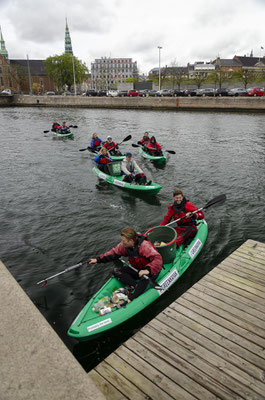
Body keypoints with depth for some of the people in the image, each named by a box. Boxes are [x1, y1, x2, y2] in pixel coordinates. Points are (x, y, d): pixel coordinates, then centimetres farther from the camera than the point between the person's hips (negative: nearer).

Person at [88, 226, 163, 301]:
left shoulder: (145, 246, -30)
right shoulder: (124, 245, -10)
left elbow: (158, 259, -38)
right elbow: (113, 253, 4)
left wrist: (148, 270, -53)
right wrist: (98, 260, 2)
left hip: (148, 270, -6)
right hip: (136, 269, 7)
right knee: (116, 271, -11)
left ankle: (130, 299, -40)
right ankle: (136, 286, -23)